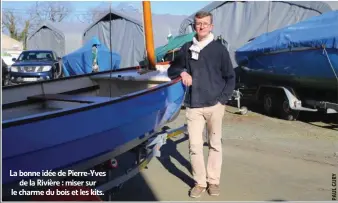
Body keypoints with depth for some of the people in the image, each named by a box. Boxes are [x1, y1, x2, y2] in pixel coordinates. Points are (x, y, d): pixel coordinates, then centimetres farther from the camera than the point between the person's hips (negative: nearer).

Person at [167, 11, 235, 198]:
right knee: (195, 145, -2)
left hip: (215, 105, -1)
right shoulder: (187, 48, 6)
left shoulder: (219, 48, 2)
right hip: (193, 106, 1)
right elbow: (171, 70, 16)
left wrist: (223, 99, -3)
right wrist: (182, 72, -6)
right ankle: (200, 182, 11)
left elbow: (230, 77, 7)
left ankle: (213, 181, 20)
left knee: (215, 144, 8)